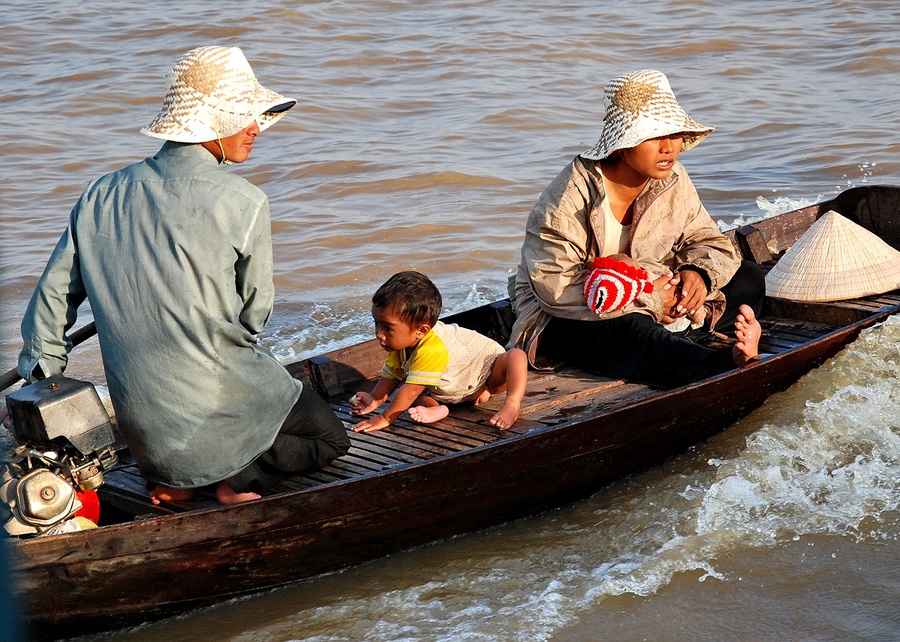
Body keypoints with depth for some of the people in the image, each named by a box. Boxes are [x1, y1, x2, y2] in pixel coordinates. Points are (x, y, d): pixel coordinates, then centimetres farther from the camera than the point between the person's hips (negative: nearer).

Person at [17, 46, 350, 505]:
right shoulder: (243, 203, -14)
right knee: (329, 437, 19)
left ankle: (177, 474, 11)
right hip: (215, 398, -6)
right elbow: (254, 315, -4)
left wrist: (41, 382, 17)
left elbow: (51, 299, 6)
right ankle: (231, 476, -5)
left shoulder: (101, 196, 1)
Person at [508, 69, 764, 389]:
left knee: (748, 279, -4)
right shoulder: (573, 194, -21)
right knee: (630, 331, -41)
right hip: (562, 319, -7)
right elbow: (555, 286, -27)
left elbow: (710, 243, 6)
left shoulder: (672, 180, -2)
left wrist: (699, 273, -21)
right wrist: (648, 301, -29)